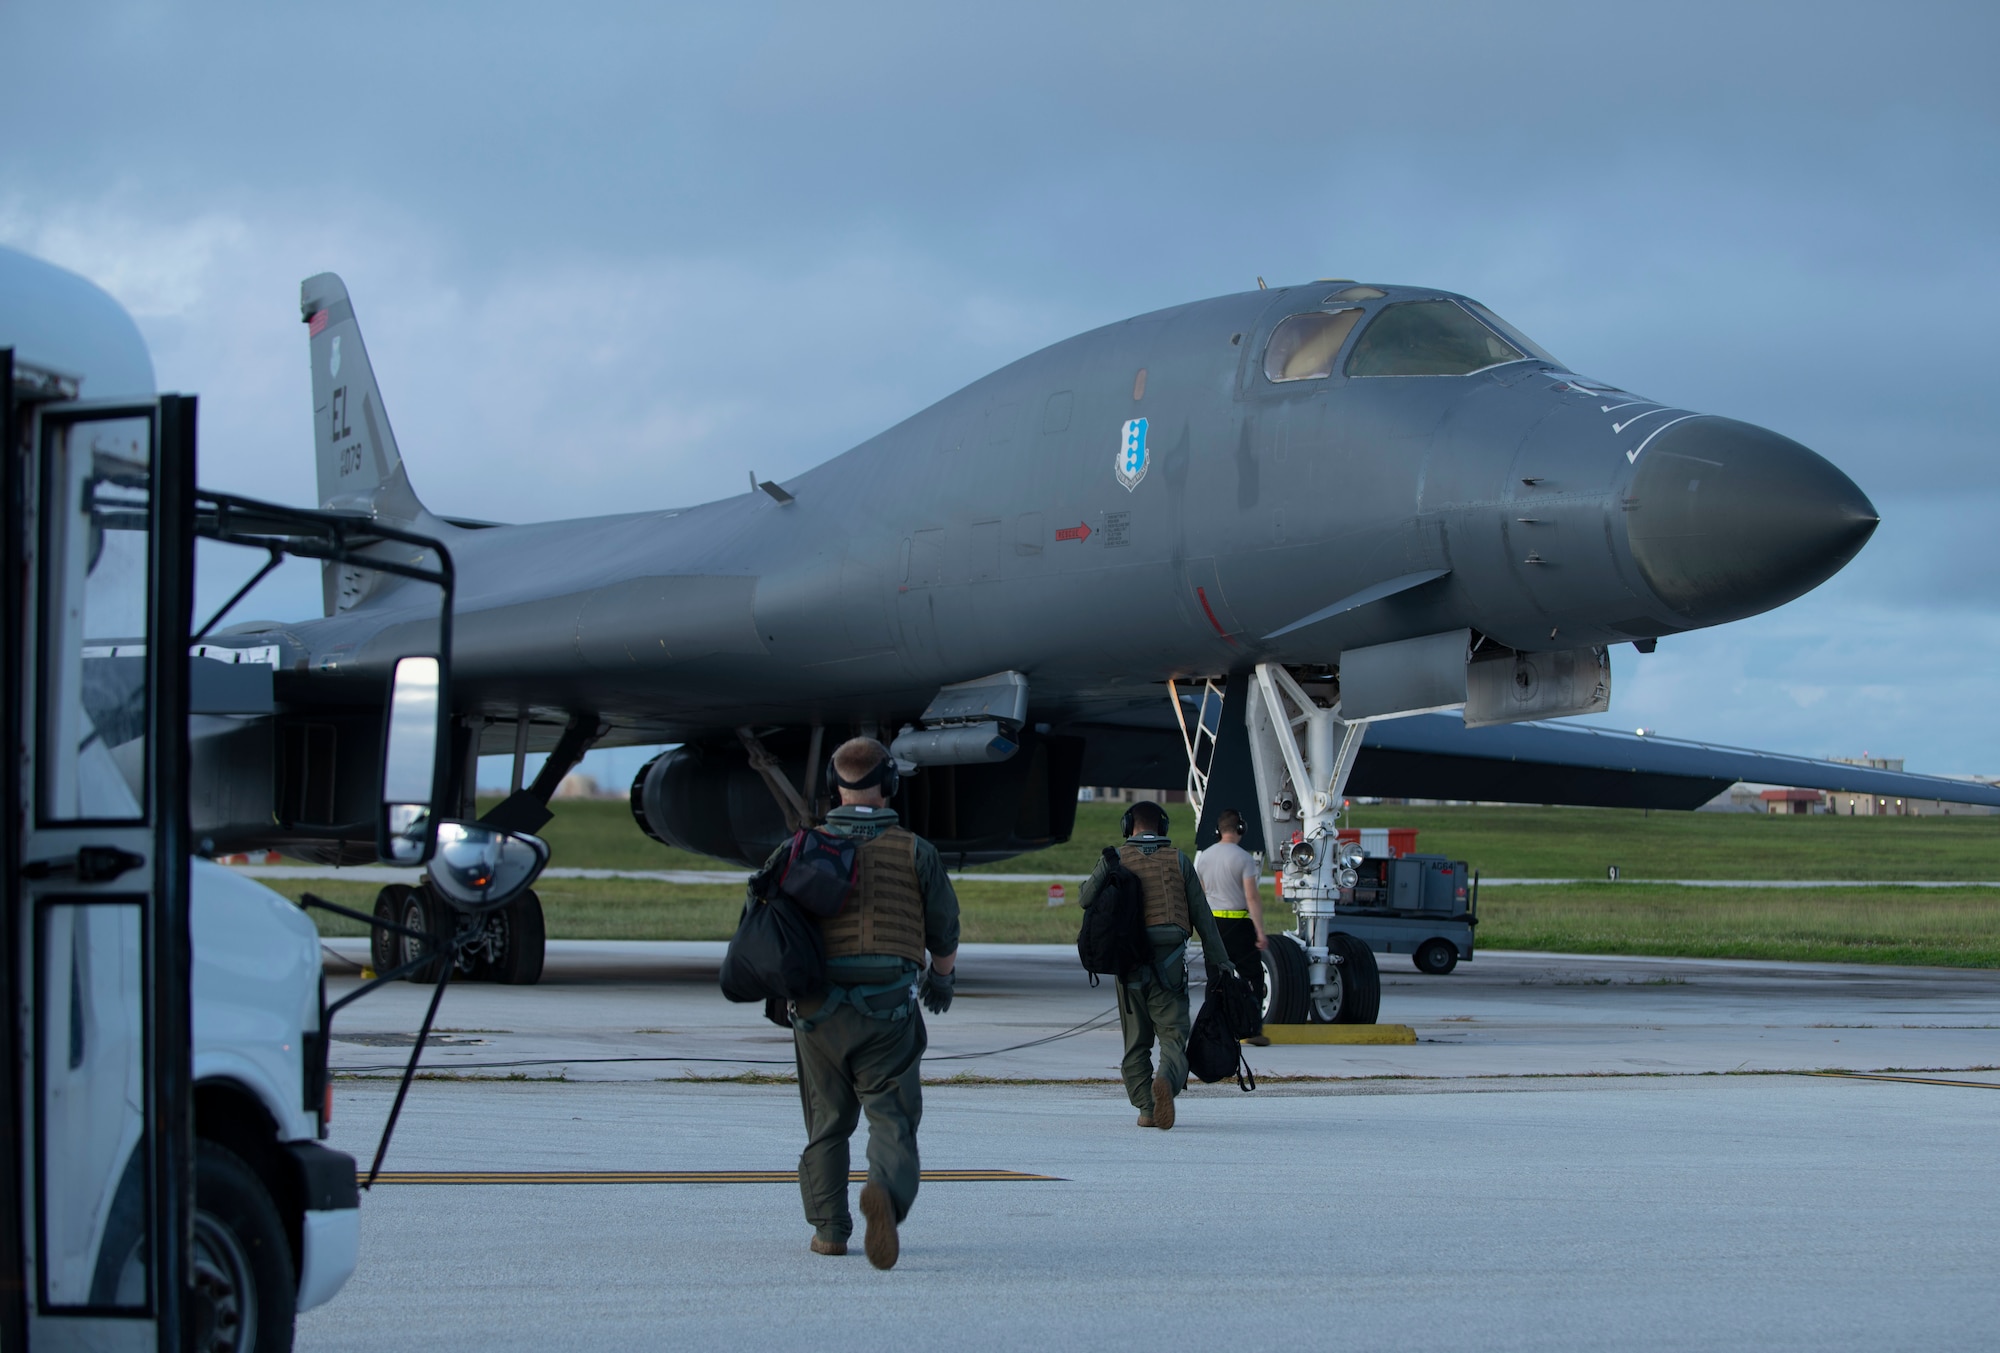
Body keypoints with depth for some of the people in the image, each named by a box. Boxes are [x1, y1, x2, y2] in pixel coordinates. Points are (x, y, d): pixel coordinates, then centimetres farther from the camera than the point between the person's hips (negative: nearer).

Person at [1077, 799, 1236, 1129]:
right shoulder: (1178, 861, 4)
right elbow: (1202, 916, 4)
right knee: (1173, 1037, -4)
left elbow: (1085, 899, 5)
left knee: (1136, 1043, 12)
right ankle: (1166, 1081, -33)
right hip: (1170, 964, -1)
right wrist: (1221, 962, 6)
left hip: (1130, 963, 1)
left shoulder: (1116, 859, 2)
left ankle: (1145, 1108, 6)